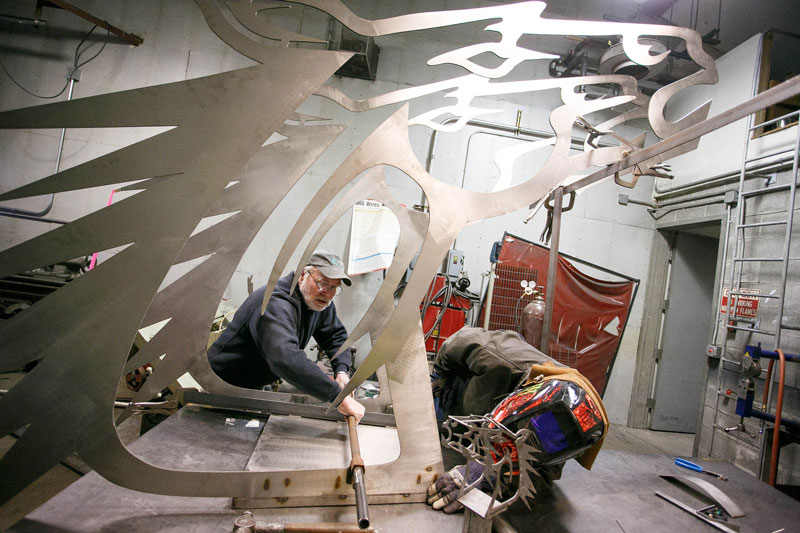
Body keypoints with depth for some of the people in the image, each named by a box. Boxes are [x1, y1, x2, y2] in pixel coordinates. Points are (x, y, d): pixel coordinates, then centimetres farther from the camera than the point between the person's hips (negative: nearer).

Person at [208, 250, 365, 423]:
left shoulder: (319, 300, -5)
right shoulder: (277, 304, -35)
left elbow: (337, 335, 6)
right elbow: (285, 358, -51)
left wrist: (342, 371, -14)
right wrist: (338, 397, -54)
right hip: (226, 385, -7)